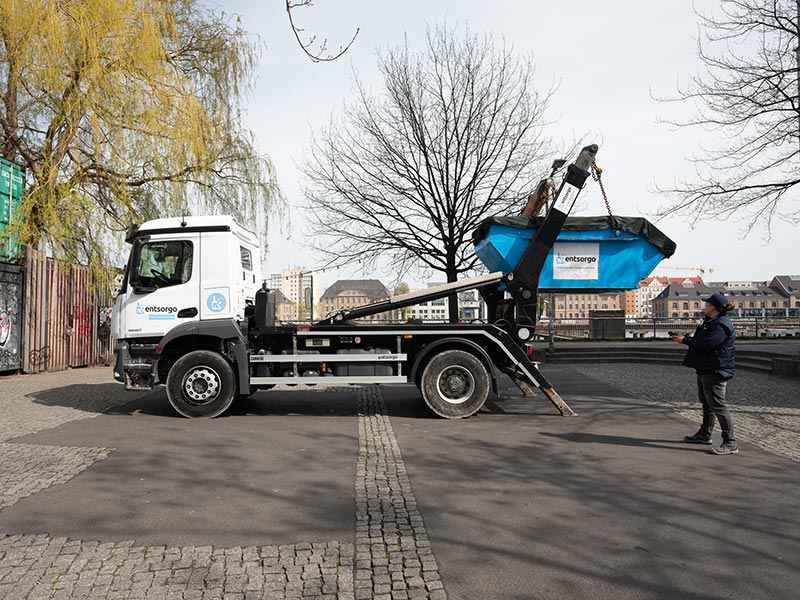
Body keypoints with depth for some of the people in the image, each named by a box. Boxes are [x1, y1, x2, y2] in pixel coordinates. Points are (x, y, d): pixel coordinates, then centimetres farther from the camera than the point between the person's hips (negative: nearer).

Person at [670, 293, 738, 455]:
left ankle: (730, 443, -7)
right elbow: (700, 340, 20)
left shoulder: (721, 325, -19)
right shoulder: (711, 322, 16)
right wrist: (684, 337, 8)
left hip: (716, 371, -11)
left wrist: (685, 340, -16)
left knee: (717, 406, -10)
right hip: (706, 369, 11)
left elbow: (706, 344, -27)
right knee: (706, 404, 21)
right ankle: (704, 435, 34)